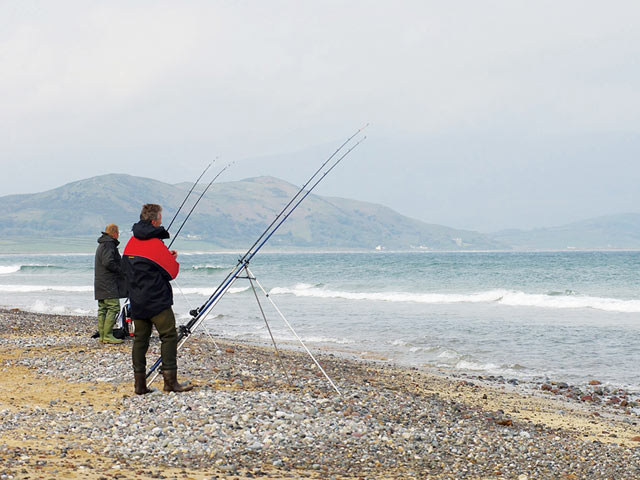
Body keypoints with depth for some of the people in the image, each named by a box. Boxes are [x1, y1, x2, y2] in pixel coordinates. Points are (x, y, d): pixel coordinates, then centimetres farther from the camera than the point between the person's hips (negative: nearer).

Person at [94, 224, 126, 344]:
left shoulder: (101, 245, 21)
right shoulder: (109, 244, -12)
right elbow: (108, 262, -22)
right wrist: (121, 271, -11)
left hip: (100, 283, 10)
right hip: (108, 284, -10)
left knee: (102, 309, 9)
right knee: (113, 307, -10)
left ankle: (102, 336, 9)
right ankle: (108, 336, -13)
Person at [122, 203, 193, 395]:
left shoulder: (132, 242, 9)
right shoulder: (156, 244, -15)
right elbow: (172, 272, -10)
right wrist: (173, 259, 11)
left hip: (137, 301, 8)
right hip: (157, 301, -7)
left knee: (140, 338, 8)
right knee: (169, 336, -2)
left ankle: (140, 383, 7)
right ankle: (170, 380, -6)